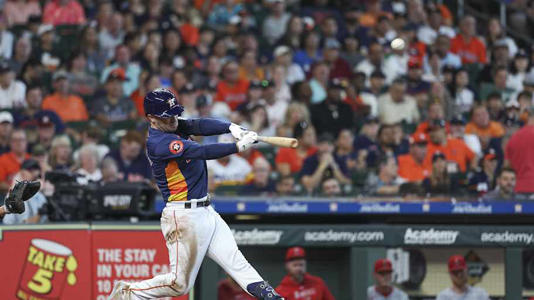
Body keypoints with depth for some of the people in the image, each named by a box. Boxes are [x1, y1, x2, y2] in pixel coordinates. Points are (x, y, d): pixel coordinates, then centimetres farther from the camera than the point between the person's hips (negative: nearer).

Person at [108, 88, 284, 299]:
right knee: (180, 283, -1)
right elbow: (201, 152, -26)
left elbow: (199, 126, -7)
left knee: (237, 264, 2)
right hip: (184, 216, -9)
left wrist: (231, 128, -25)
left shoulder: (172, 125, 9)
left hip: (205, 211, 9)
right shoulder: (157, 142, -19)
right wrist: (238, 146, -29)